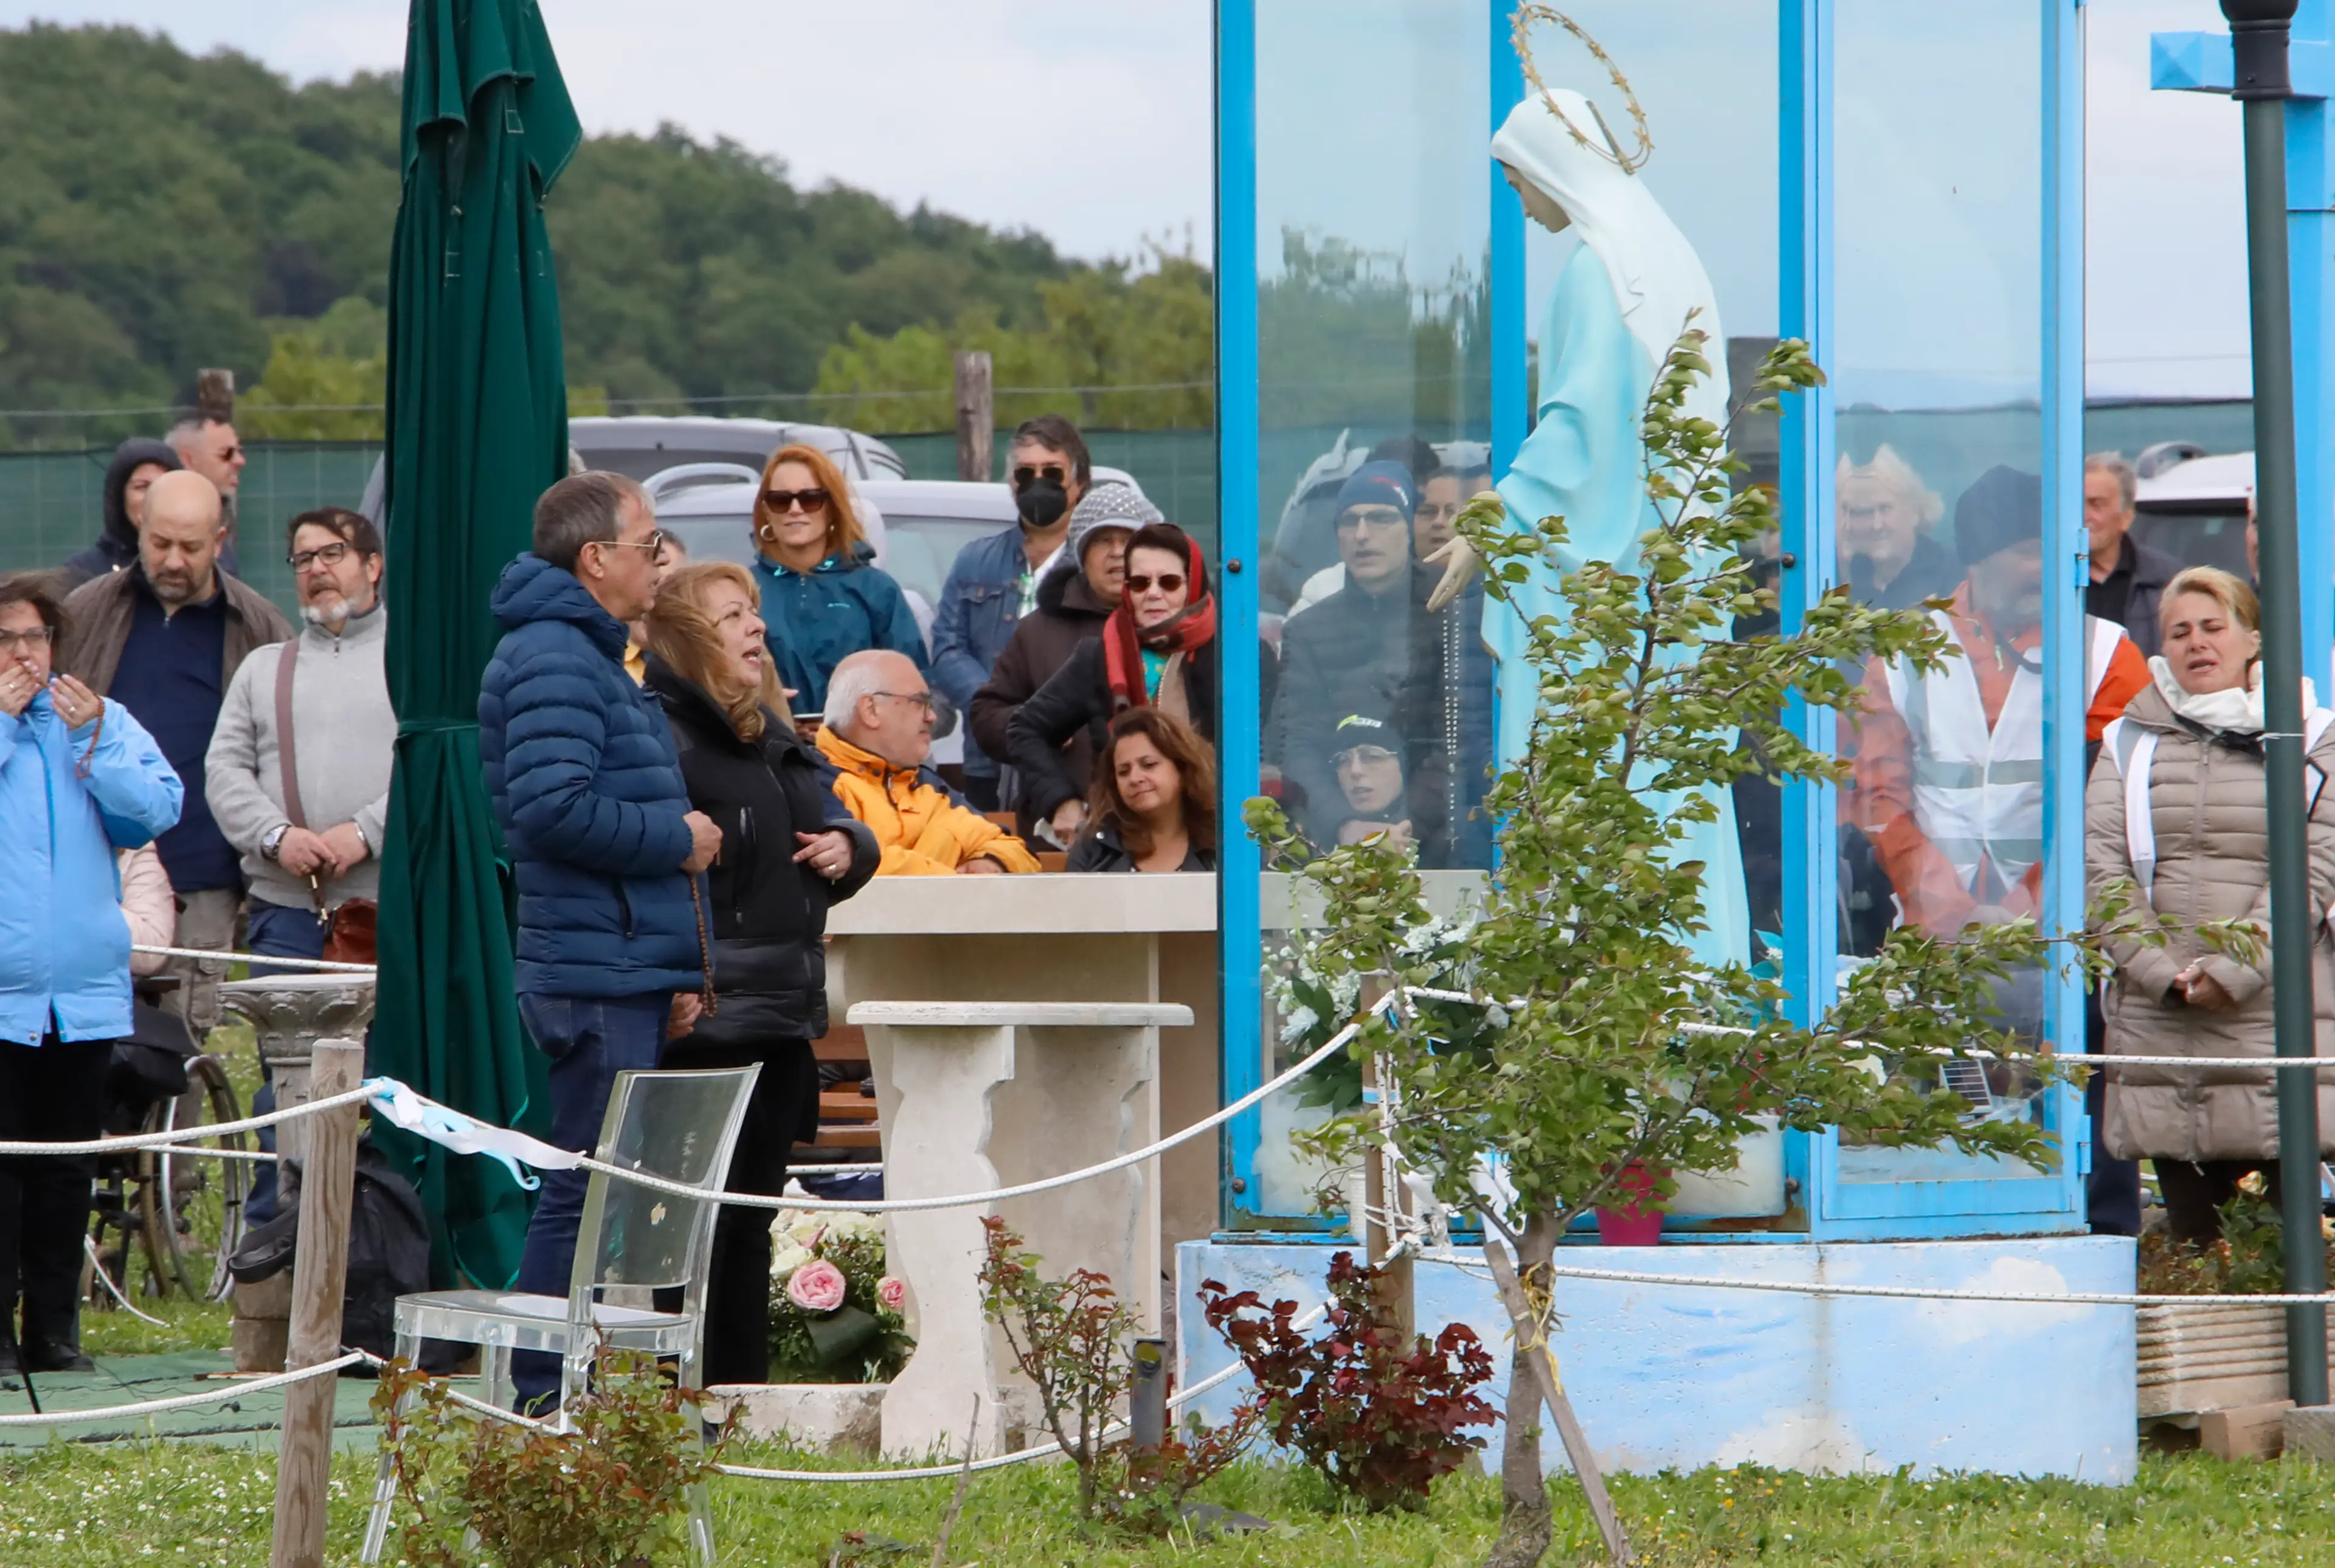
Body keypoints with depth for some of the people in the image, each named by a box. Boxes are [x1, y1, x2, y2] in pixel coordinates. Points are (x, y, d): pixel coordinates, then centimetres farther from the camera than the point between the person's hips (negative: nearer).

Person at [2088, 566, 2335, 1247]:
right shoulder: (2131, 743, 13)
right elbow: (2102, 864, 4)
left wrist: (2237, 969, -13)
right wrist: (2158, 968, -10)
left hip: (2277, 1012, -2)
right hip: (2160, 1024, 2)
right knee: (2193, 1237, 2)